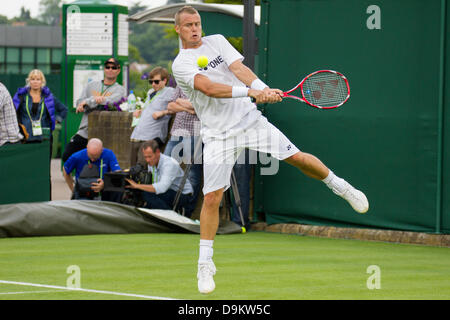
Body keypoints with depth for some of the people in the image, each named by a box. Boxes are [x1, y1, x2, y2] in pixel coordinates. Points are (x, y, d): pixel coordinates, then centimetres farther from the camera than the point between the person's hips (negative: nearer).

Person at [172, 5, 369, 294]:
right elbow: (208, 88, -22)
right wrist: (250, 92, -33)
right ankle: (205, 264, 4)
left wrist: (264, 89, -26)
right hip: (218, 135, -3)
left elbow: (238, 68, -7)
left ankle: (340, 186, 24)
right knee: (212, 197, -7)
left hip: (249, 118, 3)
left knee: (297, 157, -3)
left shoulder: (217, 41, 7)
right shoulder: (181, 64, -7)